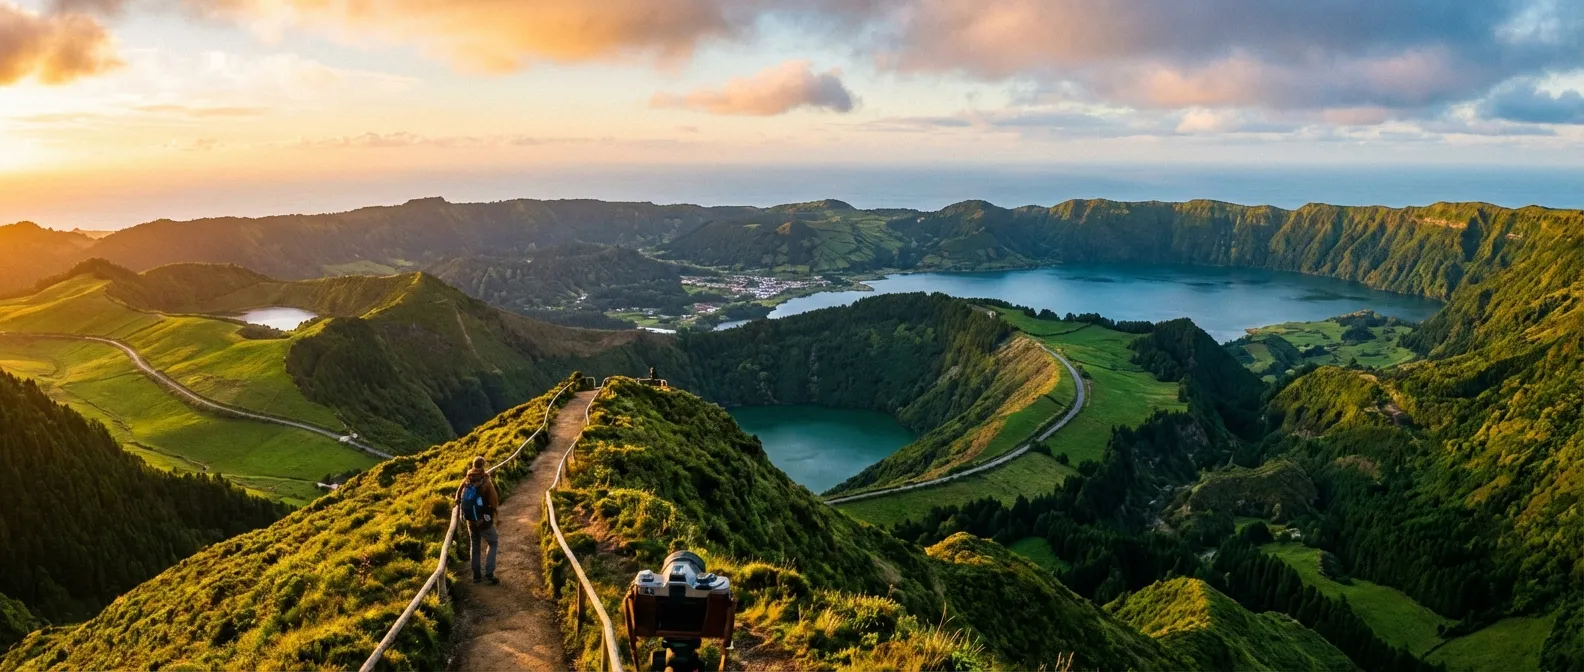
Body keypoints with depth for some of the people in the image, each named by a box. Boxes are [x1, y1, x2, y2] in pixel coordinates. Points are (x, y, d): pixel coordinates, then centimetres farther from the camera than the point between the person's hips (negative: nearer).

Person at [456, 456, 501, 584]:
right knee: (493, 543, 10)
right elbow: (494, 502, -17)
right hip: (484, 519, -5)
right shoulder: (486, 482, -18)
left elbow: (458, 497, 10)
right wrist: (494, 509, 4)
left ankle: (476, 575, 23)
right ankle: (489, 573, -2)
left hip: (470, 519, 5)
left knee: (475, 546, 19)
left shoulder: (466, 480, -2)